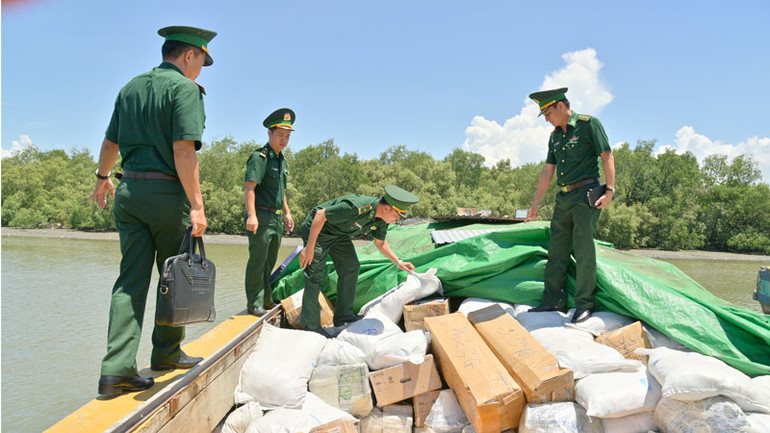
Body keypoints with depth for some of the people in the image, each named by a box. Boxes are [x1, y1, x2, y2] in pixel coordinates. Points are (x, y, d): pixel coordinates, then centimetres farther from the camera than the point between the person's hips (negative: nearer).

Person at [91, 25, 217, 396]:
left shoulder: (131, 87, 15)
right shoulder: (185, 88, -7)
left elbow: (110, 143, 22)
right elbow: (183, 150, -18)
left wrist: (102, 177, 39)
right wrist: (196, 205, -18)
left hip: (128, 191, 7)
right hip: (166, 192, -6)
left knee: (131, 279, 5)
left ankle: (117, 369, 1)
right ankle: (167, 353, 22)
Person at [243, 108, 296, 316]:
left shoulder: (282, 160, 17)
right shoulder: (260, 157, -11)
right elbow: (249, 186, -21)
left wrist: (287, 212, 22)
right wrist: (251, 215, -29)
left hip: (276, 218, 9)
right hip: (261, 216, -9)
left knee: (270, 261, 15)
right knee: (258, 260, -4)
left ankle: (266, 299, 26)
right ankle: (254, 303, 5)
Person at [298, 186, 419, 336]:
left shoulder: (381, 218, -9)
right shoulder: (356, 207, -37)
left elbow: (380, 243, 10)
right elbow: (320, 215, -32)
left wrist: (398, 262, 2)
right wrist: (309, 248, -28)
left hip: (339, 234, 9)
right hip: (316, 228, -8)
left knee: (351, 267, 2)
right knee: (315, 275, -9)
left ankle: (343, 315, 11)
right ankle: (310, 325, 2)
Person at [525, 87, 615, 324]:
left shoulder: (589, 124, -3)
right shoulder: (555, 136, 16)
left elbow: (607, 156, -6)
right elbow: (547, 171, 17)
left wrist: (610, 190, -16)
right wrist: (535, 204, 15)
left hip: (585, 195, -7)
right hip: (563, 198, 7)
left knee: (583, 249, -7)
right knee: (556, 250, 5)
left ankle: (585, 304, 1)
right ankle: (554, 301, 12)